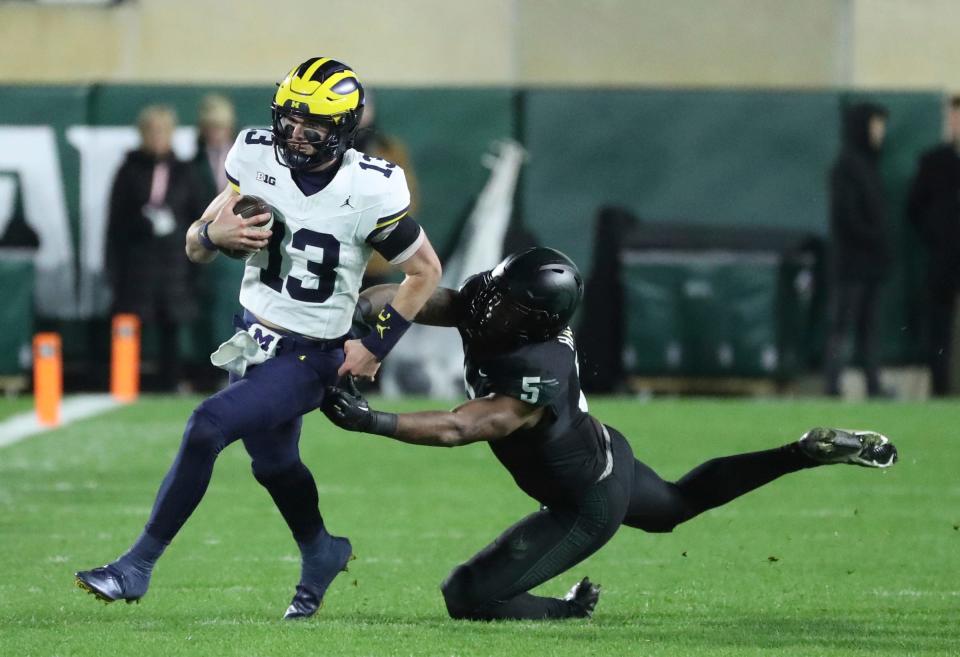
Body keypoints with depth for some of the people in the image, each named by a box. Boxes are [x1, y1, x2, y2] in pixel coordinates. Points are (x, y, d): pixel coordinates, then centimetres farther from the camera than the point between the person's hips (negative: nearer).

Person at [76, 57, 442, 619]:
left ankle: (137, 567, -13)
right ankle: (321, 553, 52)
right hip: (253, 337, 6)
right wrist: (214, 235, -23)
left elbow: (426, 271, -6)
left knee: (208, 426, -21)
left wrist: (377, 346, -9)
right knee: (274, 462, 22)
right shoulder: (257, 157, -7)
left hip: (309, 357, -6)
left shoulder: (369, 191, -20)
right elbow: (195, 247, 1)